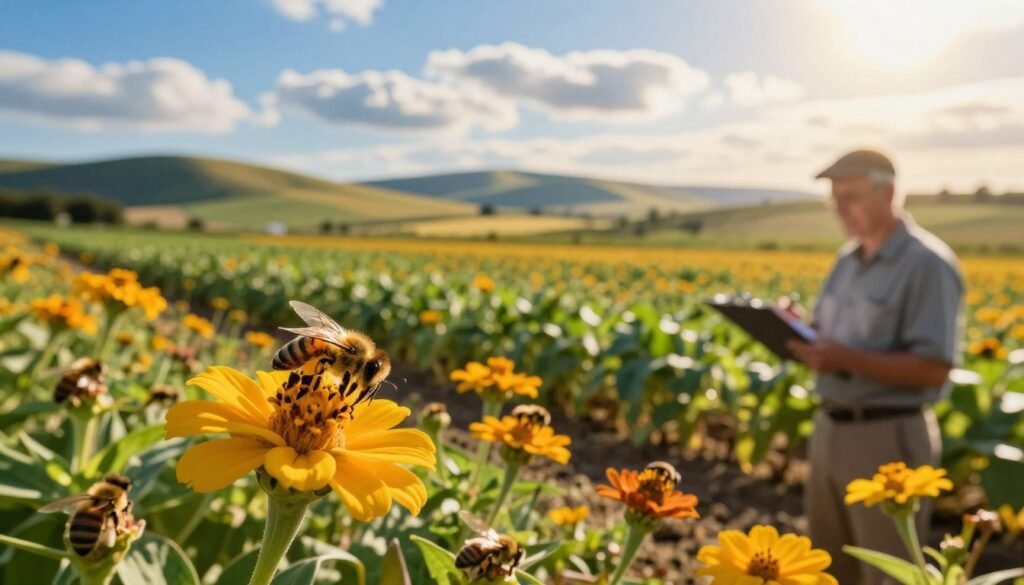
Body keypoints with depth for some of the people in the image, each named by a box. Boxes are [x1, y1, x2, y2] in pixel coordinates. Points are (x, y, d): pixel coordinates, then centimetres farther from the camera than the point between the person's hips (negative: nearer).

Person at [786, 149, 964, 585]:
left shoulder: (928, 264, -14)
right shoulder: (848, 259, 11)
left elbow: (933, 370, -20)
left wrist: (846, 360, -29)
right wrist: (801, 340, -5)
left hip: (890, 438, -8)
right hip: (830, 428, 8)